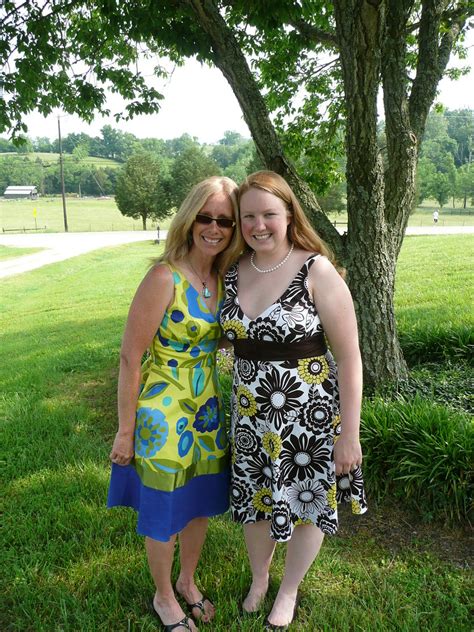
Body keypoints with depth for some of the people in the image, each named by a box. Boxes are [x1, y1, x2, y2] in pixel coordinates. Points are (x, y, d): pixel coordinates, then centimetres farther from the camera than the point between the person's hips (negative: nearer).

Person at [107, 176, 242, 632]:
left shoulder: (224, 278, -2)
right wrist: (126, 430, -13)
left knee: (201, 503, 22)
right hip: (164, 415, -6)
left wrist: (223, 406, 10)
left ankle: (187, 581, 50)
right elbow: (130, 358, -18)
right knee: (164, 512, 14)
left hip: (209, 411, 6)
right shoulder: (165, 277, -21)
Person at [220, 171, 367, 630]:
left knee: (306, 507, 16)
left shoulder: (316, 271, -16)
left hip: (309, 417, -4)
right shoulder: (233, 273, -1)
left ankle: (288, 591, 46)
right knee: (254, 502, 21)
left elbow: (349, 357, -13)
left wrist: (349, 433, -13)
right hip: (249, 416, 4)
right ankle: (258, 579, 52)